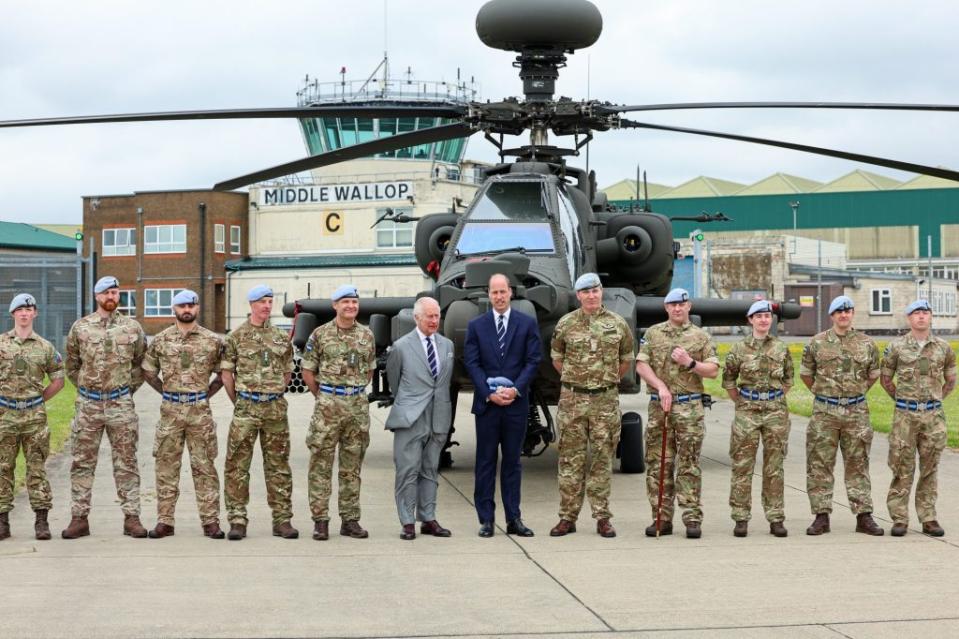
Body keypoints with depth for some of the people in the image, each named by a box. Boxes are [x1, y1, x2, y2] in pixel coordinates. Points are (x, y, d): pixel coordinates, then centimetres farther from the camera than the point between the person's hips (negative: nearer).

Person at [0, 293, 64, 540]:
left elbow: (58, 379, 14)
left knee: (37, 468, 1)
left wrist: (40, 400, 6)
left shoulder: (45, 347, 5)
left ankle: (41, 520, 5)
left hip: (34, 415, 0)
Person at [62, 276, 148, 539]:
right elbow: (71, 365, 12)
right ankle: (79, 518, 8)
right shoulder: (80, 327, 2)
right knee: (82, 462, 3)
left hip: (121, 404, 0)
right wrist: (85, 388, 7)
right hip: (88, 404, 0)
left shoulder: (133, 327, 3)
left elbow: (142, 364, 12)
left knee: (126, 462, 2)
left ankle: (131, 517, 6)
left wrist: (129, 389, 5)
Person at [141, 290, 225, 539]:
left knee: (204, 466, 1)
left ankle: (210, 521, 5)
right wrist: (166, 391, 7)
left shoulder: (212, 340, 3)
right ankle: (165, 521, 8)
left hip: (200, 409, -1)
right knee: (166, 466, 3)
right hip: (170, 410, 1)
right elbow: (148, 372, 12)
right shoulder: (161, 339, 4)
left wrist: (207, 393, 4)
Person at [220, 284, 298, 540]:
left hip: (276, 408, 3)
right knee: (237, 466, -3)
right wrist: (239, 402, 5)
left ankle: (282, 520, 11)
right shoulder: (236, 337, 0)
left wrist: (274, 395, 13)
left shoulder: (281, 337, 10)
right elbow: (226, 373, 3)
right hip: (246, 408, -3)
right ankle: (237, 521, 3)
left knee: (278, 466, 6)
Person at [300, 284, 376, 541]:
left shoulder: (366, 335, 9)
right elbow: (308, 371, 4)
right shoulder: (320, 334, -2)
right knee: (321, 465, -2)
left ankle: (350, 520, 14)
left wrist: (355, 392, 13)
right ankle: (320, 520, 3)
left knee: (352, 466, 8)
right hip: (328, 406, -3)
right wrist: (323, 397, 8)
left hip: (358, 405, 3)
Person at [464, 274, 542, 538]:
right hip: (486, 403, 0)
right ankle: (486, 519, 6)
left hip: (516, 402, 0)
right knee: (485, 462, 2)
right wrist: (489, 393, -11)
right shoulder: (476, 325, 6)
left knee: (512, 461, 6)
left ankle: (513, 519, 9)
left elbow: (534, 360, 1)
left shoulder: (528, 324, 6)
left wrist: (515, 389, -11)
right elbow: (471, 363, 1)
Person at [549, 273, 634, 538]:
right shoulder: (565, 324, 3)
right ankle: (568, 517, 7)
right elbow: (556, 357, 16)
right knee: (570, 459, 2)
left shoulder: (617, 323, 4)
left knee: (602, 458, 3)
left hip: (605, 400, 0)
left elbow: (626, 359, 16)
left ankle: (602, 517, 9)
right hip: (572, 399, 0)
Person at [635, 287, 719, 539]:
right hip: (659, 406, 2)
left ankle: (692, 518, -2)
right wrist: (660, 386, -10)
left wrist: (690, 363, -11)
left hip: (690, 407, -2)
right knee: (658, 464, 2)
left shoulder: (701, 336, 8)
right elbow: (641, 365, 2)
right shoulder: (653, 333, 10)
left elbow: (713, 370, 5)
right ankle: (662, 518, 8)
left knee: (689, 464, -3)